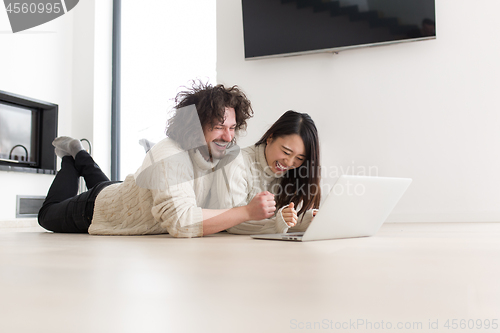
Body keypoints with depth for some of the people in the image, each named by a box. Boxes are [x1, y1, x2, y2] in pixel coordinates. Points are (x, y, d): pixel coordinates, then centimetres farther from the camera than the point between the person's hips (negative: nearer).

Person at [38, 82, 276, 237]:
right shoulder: (169, 156, -44)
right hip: (99, 209, -6)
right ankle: (70, 158, 41)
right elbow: (181, 221, -54)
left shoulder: (217, 152, -22)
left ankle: (81, 158, 53)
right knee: (48, 215, 27)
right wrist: (248, 212, -56)